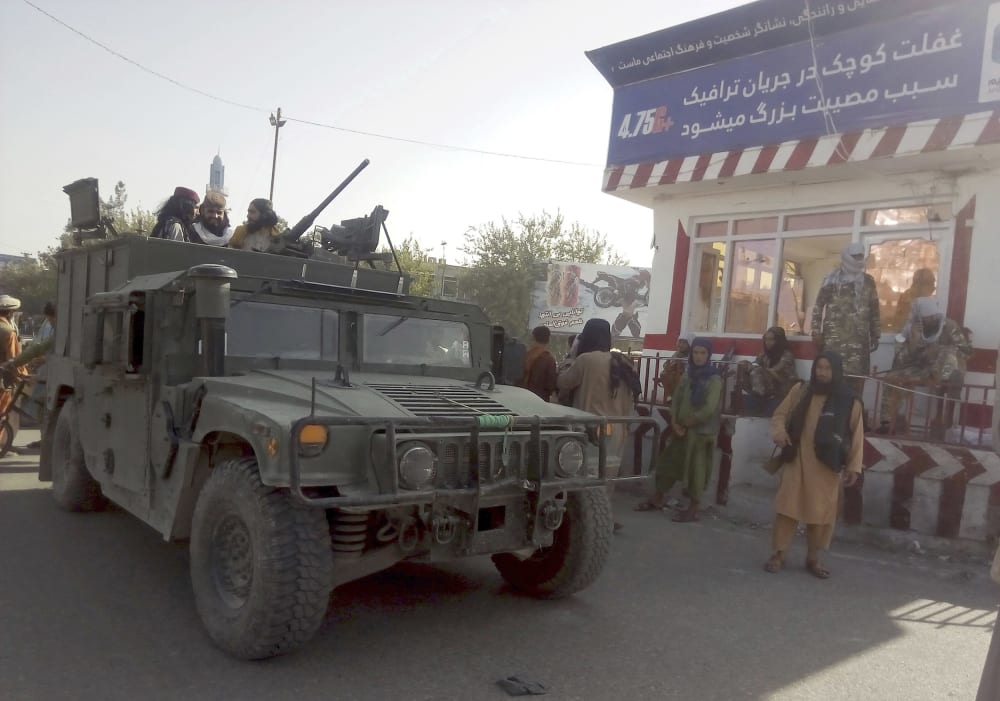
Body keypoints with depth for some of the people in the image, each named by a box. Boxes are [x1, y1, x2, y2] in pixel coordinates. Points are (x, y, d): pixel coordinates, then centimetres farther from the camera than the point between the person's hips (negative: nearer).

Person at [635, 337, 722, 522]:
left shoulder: (714, 379, -9)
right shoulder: (687, 376, 9)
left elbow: (709, 409, -16)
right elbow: (676, 400, 7)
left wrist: (686, 423, -8)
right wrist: (675, 423, -8)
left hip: (701, 432, -6)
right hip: (682, 430, 6)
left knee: (696, 469, 1)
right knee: (668, 463, 11)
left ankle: (693, 509, 12)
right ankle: (657, 499, 25)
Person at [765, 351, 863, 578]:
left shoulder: (849, 401, -2)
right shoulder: (800, 391, 1)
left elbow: (856, 435, 2)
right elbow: (780, 414, 8)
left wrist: (853, 466, -2)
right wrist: (779, 431, -13)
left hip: (827, 467, 0)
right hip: (797, 462, 0)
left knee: (821, 512, 7)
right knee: (787, 506, 1)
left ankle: (813, 558, 23)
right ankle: (778, 554, 11)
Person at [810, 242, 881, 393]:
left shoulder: (868, 281, 13)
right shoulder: (832, 280, 4)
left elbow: (874, 310, 15)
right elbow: (818, 307, 2)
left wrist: (875, 335, 11)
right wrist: (817, 333, -5)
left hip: (859, 339, 3)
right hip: (834, 337, -2)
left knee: (857, 377, -1)